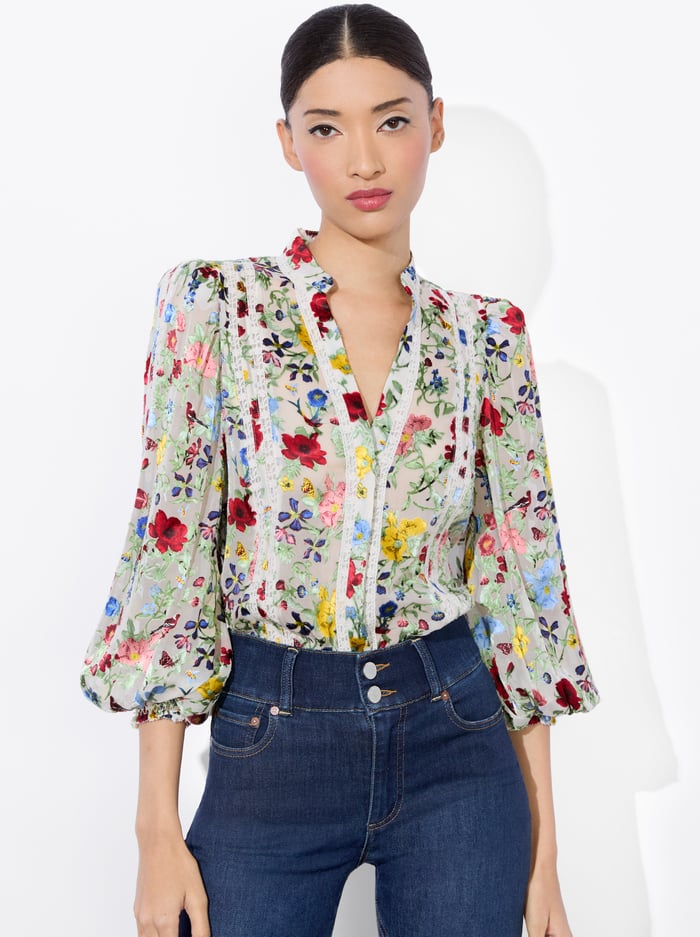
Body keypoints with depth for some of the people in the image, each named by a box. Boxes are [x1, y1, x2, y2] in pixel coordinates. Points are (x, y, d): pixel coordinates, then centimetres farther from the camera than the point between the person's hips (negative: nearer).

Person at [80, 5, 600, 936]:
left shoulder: (488, 336, 2)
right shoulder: (214, 302, -4)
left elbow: (521, 587, 4)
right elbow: (169, 549, -6)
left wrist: (544, 852, 3)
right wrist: (157, 829, -9)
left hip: (455, 736, 2)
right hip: (269, 746, -1)